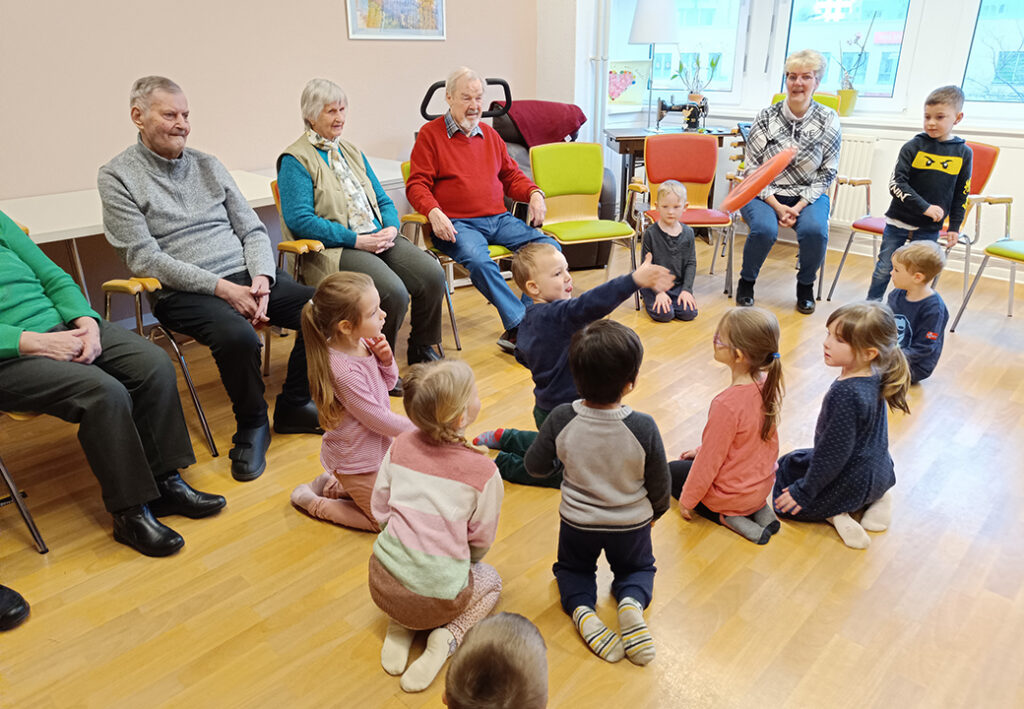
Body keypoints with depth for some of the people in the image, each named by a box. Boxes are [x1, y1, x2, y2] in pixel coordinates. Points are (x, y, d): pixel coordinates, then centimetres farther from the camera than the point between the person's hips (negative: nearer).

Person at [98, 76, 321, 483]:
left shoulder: (207, 165, 17)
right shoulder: (117, 177, 2)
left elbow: (252, 229, 14)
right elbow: (144, 258, -9)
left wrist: (261, 280, -7)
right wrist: (222, 287, -18)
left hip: (246, 276, 5)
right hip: (184, 292, -5)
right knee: (237, 335, -36)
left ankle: (293, 407, 3)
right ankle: (252, 425, -7)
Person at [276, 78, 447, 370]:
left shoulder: (352, 152, 22)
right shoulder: (295, 160, -1)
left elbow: (383, 200, 22)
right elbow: (299, 219, -12)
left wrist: (391, 228, -1)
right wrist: (357, 240, -17)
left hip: (380, 238, 7)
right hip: (335, 249, -7)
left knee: (433, 275, -17)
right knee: (394, 291, -30)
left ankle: (421, 349, 5)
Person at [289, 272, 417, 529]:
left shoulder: (361, 343, -9)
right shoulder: (344, 372, -34)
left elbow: (389, 383, 6)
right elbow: (379, 420, -24)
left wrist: (386, 359, -15)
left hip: (378, 447, 8)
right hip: (357, 461, -8)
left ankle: (333, 486, 28)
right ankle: (313, 502, 17)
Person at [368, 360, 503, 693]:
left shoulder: (400, 446, -4)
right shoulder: (483, 471, -14)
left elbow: (379, 509, 5)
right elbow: (481, 541, -2)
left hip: (382, 584, 4)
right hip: (436, 597, -3)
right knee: (490, 579, 27)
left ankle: (399, 627, 14)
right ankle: (446, 637, 3)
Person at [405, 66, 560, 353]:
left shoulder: (489, 134, 22)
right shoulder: (430, 134, 6)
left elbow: (512, 176, 27)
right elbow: (417, 185, -1)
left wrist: (534, 194, 6)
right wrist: (433, 213, -21)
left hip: (499, 219, 5)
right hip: (457, 224, -5)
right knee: (478, 260, -38)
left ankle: (516, 331, -22)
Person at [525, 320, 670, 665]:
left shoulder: (561, 420, -25)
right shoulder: (644, 427, -27)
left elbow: (535, 466, -10)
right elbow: (659, 483, -11)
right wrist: (656, 510, 11)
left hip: (577, 522, 1)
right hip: (632, 523, 0)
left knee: (572, 568, 30)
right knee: (637, 568, 30)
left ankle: (582, 609, -2)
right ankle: (632, 602, -4)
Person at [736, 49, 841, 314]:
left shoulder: (828, 121, -2)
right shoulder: (766, 117, -4)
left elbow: (827, 172, 0)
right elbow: (753, 168, -3)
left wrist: (799, 207, -14)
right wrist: (776, 206, -14)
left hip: (808, 195, 1)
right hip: (765, 193, -1)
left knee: (815, 230, -29)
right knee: (764, 229, -31)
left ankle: (805, 286, 1)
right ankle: (746, 282, -1)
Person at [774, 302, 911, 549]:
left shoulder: (846, 394, -33)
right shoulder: (875, 378, -7)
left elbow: (834, 454, -26)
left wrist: (803, 493, -15)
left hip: (853, 482, -8)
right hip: (879, 471, 8)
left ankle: (836, 514, -4)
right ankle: (876, 497, 14)